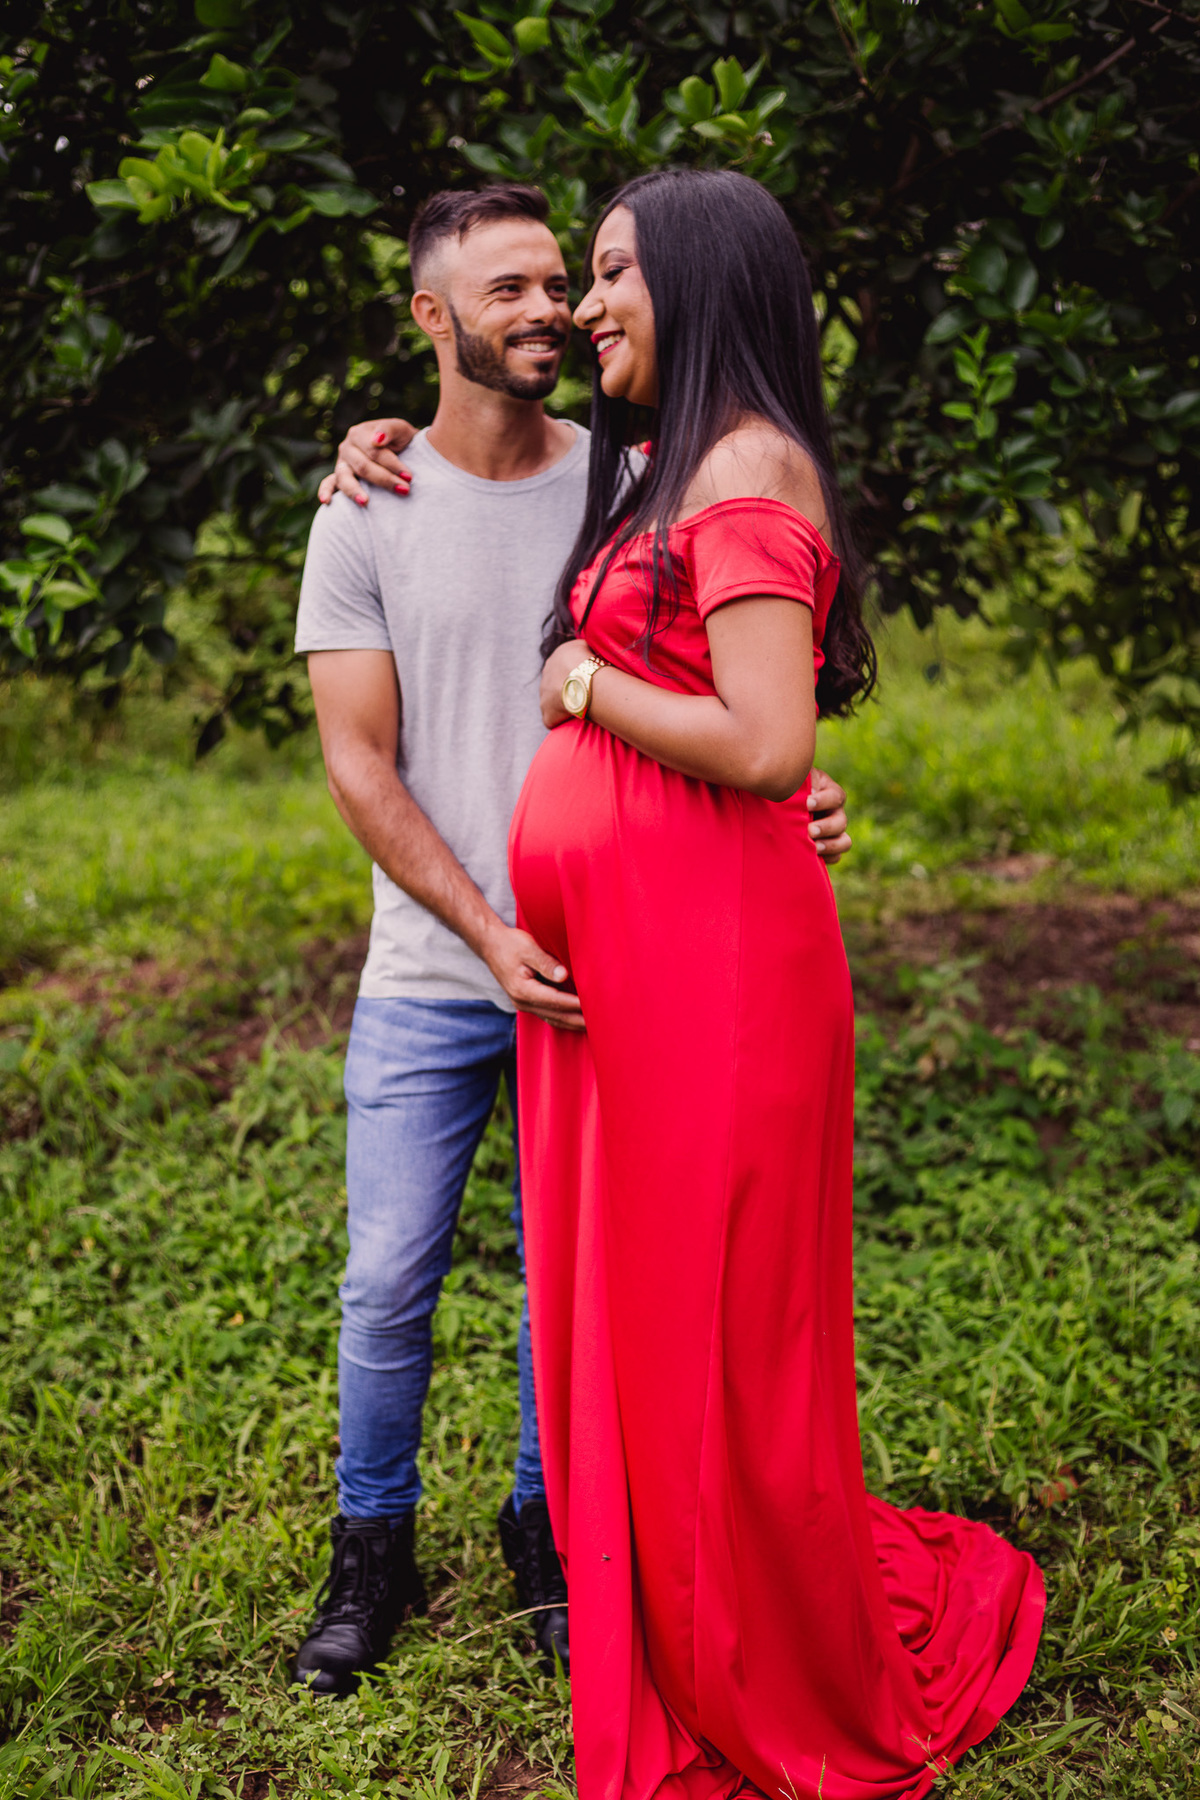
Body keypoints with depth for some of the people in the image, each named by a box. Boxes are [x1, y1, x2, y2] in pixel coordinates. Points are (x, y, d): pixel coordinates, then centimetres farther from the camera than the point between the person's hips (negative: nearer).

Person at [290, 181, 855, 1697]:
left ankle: (547, 1533, 32)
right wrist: (489, 936, -15)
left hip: (597, 962, 1)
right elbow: (358, 765, -5)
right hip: (430, 977, -1)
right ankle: (374, 1548, 28)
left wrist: (788, 796, -15)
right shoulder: (368, 516, -1)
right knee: (388, 1283, 6)